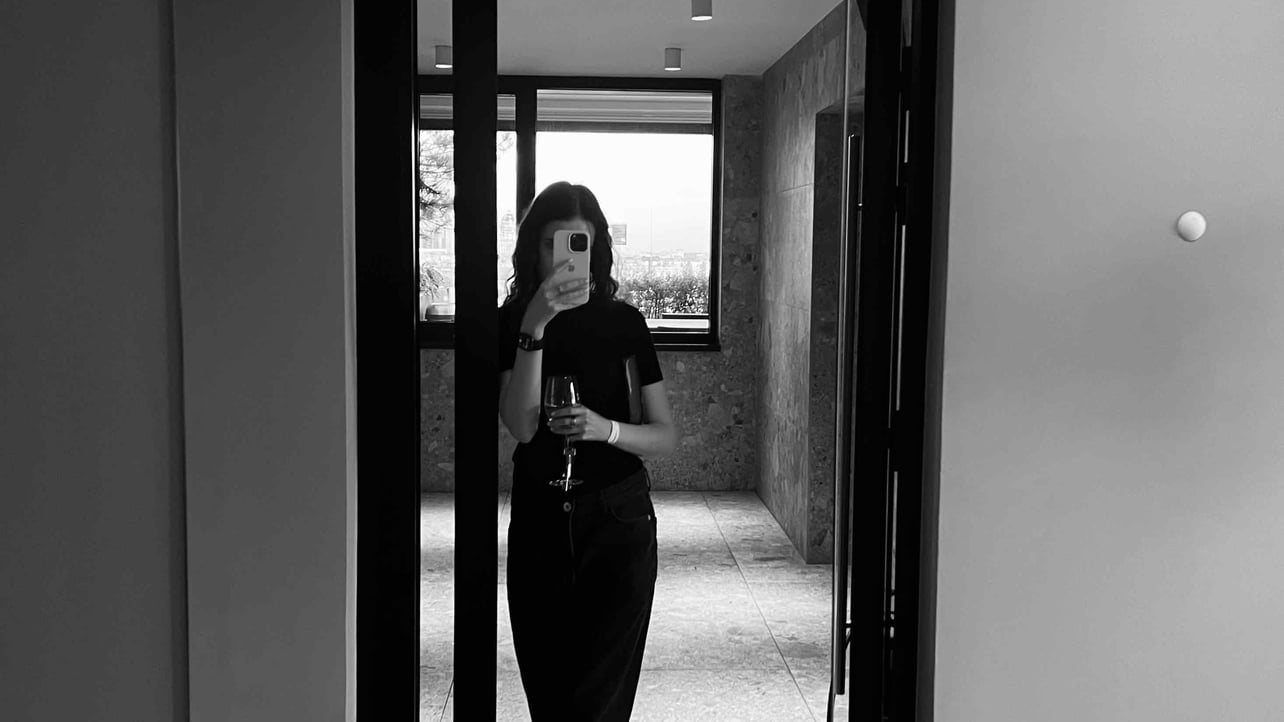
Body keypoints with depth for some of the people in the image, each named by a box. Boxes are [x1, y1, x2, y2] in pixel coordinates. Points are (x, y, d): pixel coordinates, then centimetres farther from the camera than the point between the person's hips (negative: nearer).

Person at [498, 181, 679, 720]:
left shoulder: (623, 323, 1)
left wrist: (606, 429, -18)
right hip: (538, 523, 1)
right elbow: (521, 426, -13)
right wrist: (535, 326, -21)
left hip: (617, 521, -1)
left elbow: (666, 436, 2)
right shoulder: (510, 322, 1)